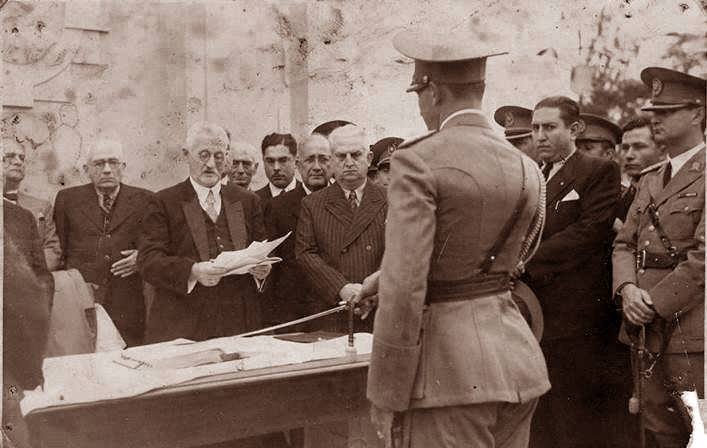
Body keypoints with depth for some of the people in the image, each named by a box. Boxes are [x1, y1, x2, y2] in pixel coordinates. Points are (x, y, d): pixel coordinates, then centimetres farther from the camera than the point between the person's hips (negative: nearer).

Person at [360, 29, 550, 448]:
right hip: (517, 355, 7)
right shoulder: (527, 168, 8)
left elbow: (405, 289, -19)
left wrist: (385, 393, -10)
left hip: (452, 369, -7)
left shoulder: (417, 162, -14)